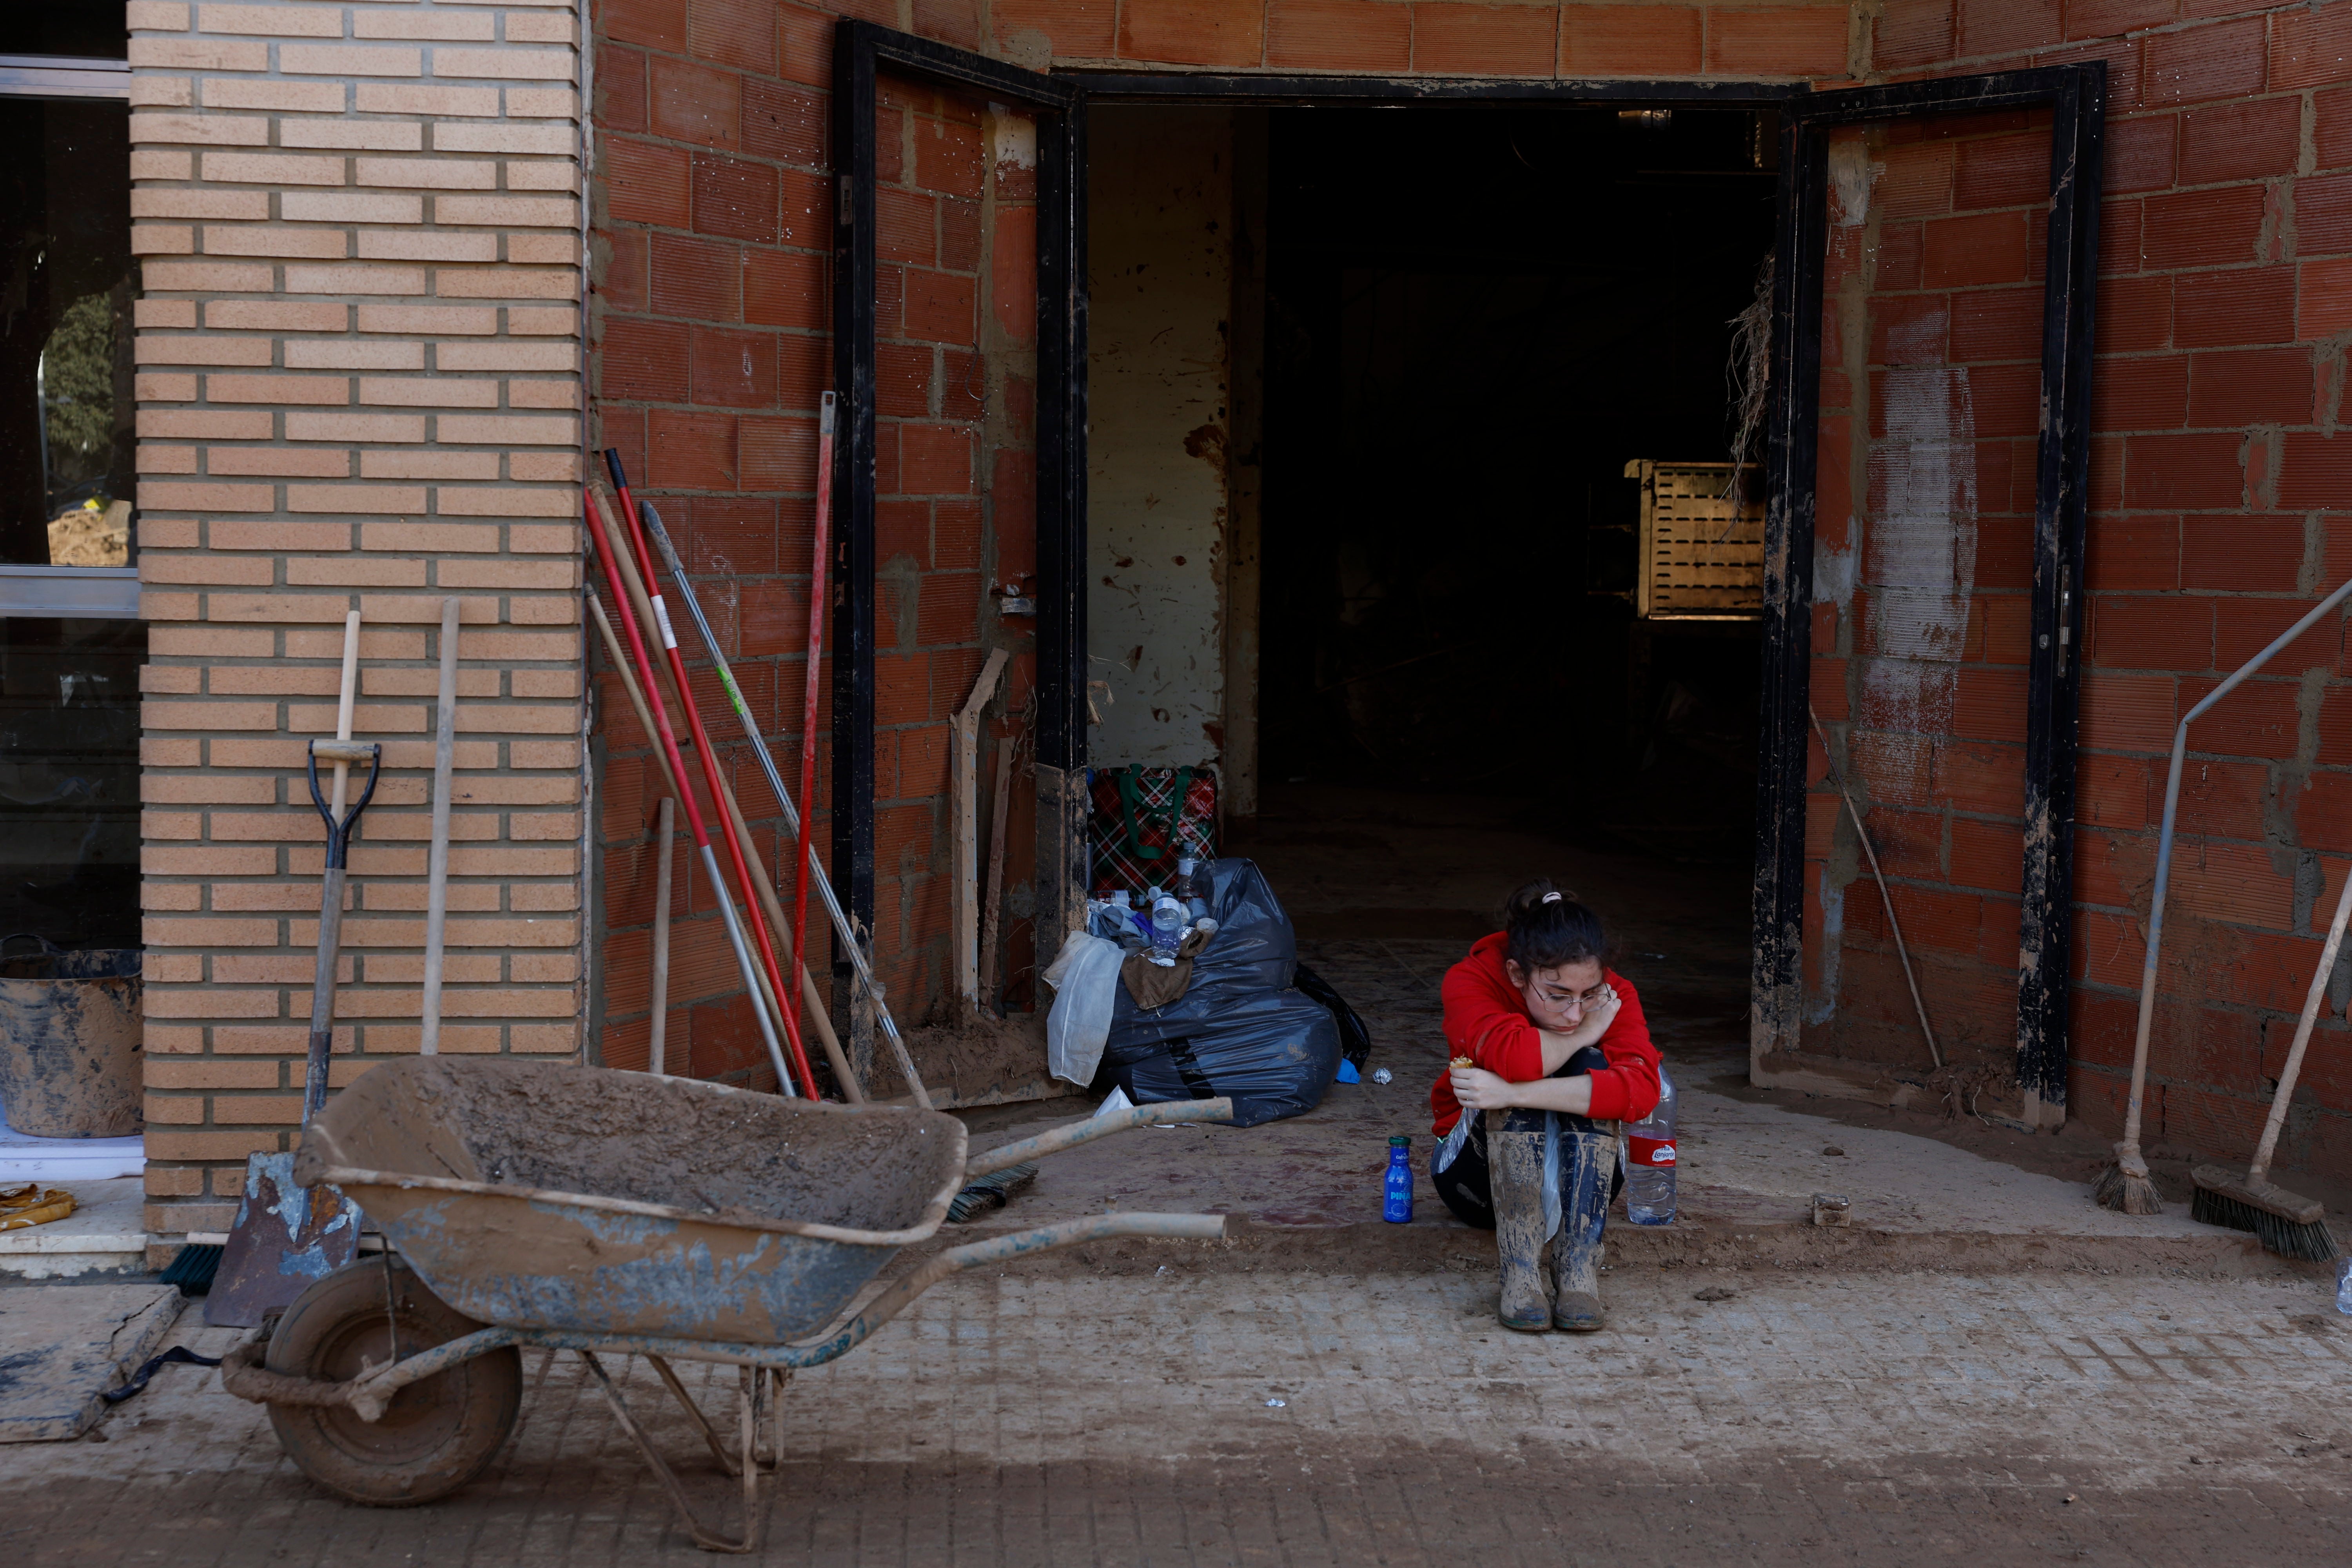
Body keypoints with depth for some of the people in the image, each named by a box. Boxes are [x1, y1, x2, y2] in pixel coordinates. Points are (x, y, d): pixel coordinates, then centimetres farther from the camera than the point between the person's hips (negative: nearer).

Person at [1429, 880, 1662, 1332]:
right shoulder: (1471, 981, -19)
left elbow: (1641, 1088, -36)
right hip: (1483, 1170, -2)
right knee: (1524, 1071, -31)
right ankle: (1520, 1272, -41)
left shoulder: (1615, 995, -15)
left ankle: (1578, 1267, -36)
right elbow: (1513, 1057, -41)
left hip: (1576, 1175, 2)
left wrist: (1514, 1093, -43)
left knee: (1590, 1068, -28)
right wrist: (1585, 1033, -23)